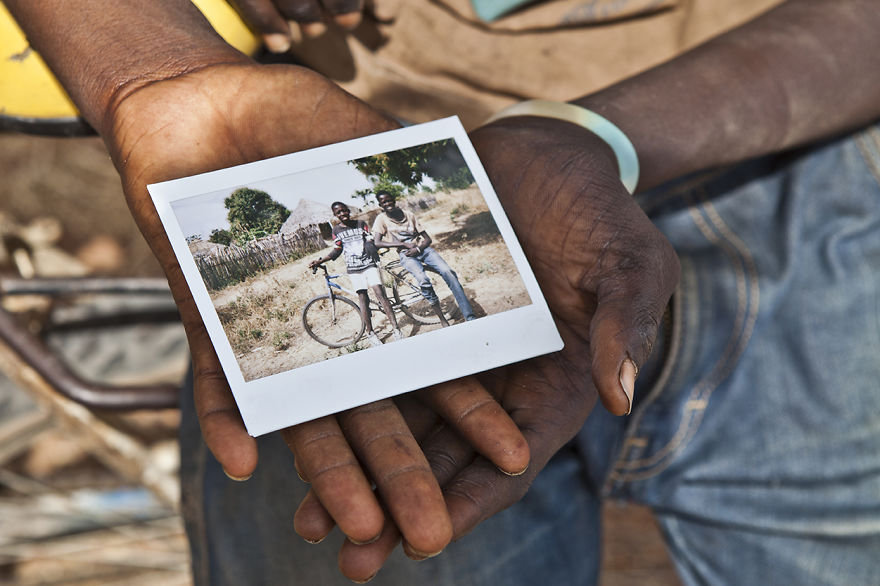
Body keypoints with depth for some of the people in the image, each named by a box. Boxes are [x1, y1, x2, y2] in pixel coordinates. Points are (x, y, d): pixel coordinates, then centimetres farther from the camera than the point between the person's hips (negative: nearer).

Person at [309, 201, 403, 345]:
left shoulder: (361, 224, 5)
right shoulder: (336, 230, 7)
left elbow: (370, 242, 0)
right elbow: (337, 251, 12)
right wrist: (320, 261, 4)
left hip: (369, 264, -1)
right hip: (353, 269, 1)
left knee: (380, 293, -13)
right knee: (363, 299, -5)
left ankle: (395, 330, -16)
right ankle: (370, 333, 4)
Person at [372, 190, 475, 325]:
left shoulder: (409, 215, 11)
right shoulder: (381, 219, 4)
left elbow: (428, 239, 11)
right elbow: (378, 242, -11)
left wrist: (418, 248, -12)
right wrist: (404, 244, -15)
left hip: (422, 248, 3)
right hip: (406, 255, -3)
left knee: (448, 272, -22)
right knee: (423, 280, -34)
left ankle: (469, 317, -25)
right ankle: (442, 319, -24)